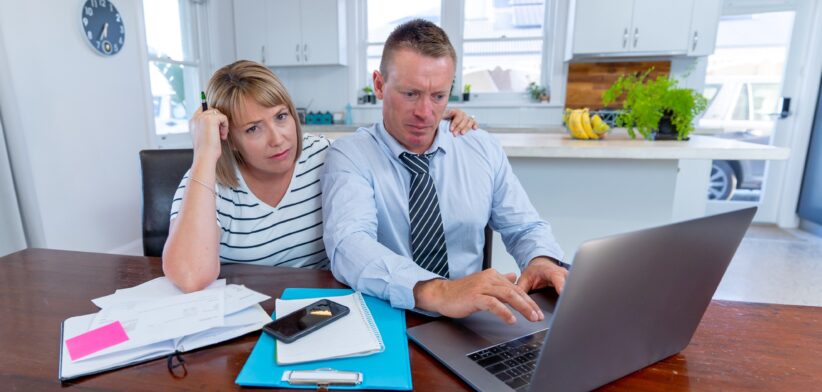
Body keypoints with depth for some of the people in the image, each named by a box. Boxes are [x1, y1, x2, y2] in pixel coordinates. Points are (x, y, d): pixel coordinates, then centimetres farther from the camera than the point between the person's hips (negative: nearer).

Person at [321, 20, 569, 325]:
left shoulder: (484, 149, 3)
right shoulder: (349, 156, -9)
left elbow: (526, 228, 7)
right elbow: (348, 246, -25)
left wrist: (542, 261, -16)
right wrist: (436, 291, -41)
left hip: (470, 324, 6)